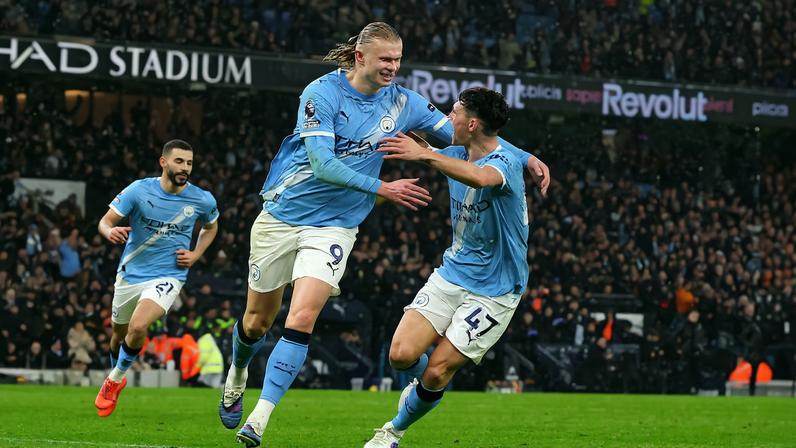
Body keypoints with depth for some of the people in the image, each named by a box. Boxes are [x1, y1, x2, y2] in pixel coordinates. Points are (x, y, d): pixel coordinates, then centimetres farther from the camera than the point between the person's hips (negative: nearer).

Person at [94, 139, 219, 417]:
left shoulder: (203, 201, -7)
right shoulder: (139, 190, -11)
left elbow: (211, 227, 16)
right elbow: (105, 221, -7)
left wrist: (196, 254, 0)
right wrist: (111, 232, -31)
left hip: (168, 277, -2)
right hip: (130, 274, 2)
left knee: (138, 327, -25)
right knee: (119, 334, 16)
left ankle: (115, 379, 1)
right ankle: (117, 378, 47)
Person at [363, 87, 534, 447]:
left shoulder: (506, 160, -22)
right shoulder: (458, 154, 3)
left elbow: (481, 177, -49)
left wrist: (425, 154, -57)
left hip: (494, 291, -6)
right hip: (452, 273, 6)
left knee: (436, 372, -10)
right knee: (402, 355, -11)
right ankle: (425, 387, 24)